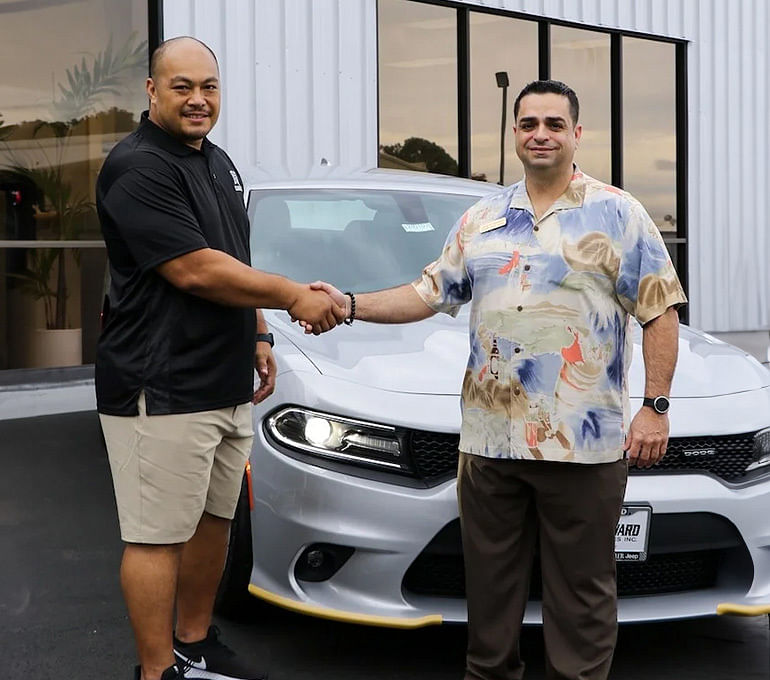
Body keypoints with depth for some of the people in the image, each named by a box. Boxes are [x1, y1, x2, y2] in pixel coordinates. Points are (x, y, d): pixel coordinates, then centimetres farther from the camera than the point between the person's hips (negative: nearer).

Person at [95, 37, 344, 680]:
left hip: (225, 383, 9)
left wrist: (257, 337, 17)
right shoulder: (138, 167, -15)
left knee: (213, 520, 16)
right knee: (158, 536, -2)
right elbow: (193, 271, -21)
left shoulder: (218, 162, 15)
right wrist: (295, 296, -16)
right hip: (162, 391, -9)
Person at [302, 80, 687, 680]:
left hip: (585, 444, -4)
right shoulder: (483, 218, 14)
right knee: (490, 585, 13)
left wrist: (655, 407, -9)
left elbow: (660, 312, -1)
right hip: (490, 438, 4)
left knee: (581, 591, 4)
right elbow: (430, 294, 15)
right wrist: (350, 305, 2)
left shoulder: (618, 214, 2)